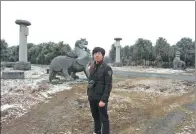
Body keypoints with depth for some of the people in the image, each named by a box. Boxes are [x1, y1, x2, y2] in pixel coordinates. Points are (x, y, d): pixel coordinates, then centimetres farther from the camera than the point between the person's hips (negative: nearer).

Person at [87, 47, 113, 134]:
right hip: (92, 97, 6)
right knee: (95, 117, 21)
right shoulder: (92, 67, 5)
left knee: (103, 119, 7)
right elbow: (90, 82, 11)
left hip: (101, 98, -6)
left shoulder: (107, 68, -13)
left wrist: (103, 100, -19)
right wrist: (89, 94, 10)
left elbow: (108, 86, -15)